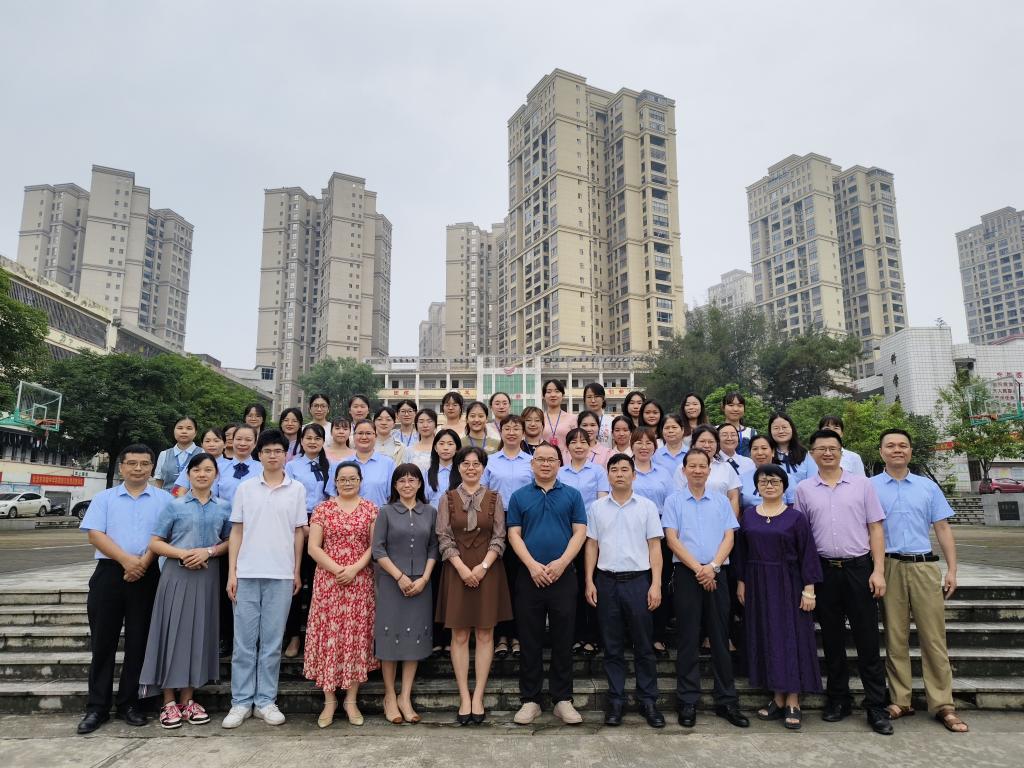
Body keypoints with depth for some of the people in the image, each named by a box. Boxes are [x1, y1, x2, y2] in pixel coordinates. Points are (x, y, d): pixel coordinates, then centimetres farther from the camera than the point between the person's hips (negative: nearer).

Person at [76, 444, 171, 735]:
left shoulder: (164, 499, 7)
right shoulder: (104, 498, 10)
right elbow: (95, 534, -1)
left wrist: (144, 561, -17)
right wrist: (126, 560, -15)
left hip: (147, 576, -1)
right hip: (109, 572, 1)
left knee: (138, 642, 4)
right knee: (103, 641, 4)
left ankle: (129, 703, 15)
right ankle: (97, 707, 13)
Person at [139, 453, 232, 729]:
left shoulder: (223, 508, 7)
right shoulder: (174, 506, 2)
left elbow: (230, 542, 7)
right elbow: (155, 543, 1)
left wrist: (208, 551, -11)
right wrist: (183, 553, -14)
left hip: (208, 576, 2)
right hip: (177, 575, -2)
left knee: (199, 633, 5)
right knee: (173, 632, -1)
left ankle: (188, 699, 16)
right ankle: (169, 702, 10)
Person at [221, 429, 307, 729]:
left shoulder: (297, 489, 4)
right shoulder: (245, 488, 5)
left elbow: (299, 533, 7)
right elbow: (236, 531, 6)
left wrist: (297, 572, 4)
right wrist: (231, 572, 0)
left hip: (281, 575, 0)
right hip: (247, 573, 1)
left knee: (272, 642, 5)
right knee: (244, 641, 5)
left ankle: (266, 701, 16)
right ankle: (241, 702, 16)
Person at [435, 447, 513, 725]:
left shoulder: (494, 498, 5)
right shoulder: (447, 499, 5)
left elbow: (499, 538, 1)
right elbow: (444, 538, -1)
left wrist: (483, 566, -12)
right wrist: (462, 568, -12)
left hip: (487, 570, 0)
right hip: (457, 570, 0)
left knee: (485, 634, 2)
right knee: (459, 635, 2)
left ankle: (478, 697, 10)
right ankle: (464, 698, 10)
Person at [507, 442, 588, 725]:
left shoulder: (572, 495, 6)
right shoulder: (519, 497, 7)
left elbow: (580, 532, 0)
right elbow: (514, 534, 1)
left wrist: (561, 563, -13)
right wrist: (532, 565, -12)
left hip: (564, 576, 0)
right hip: (529, 576, 0)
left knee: (563, 640, 5)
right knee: (530, 641, 6)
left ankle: (563, 699, 17)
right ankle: (530, 700, 17)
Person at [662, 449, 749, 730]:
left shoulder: (721, 501, 10)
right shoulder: (673, 501, 3)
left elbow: (728, 538, 4)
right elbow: (672, 539, -4)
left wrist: (712, 566, -11)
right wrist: (697, 568, -12)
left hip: (715, 575, 2)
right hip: (686, 573, -2)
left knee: (720, 638, 7)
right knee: (688, 639, 3)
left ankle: (727, 701, 17)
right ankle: (687, 702, 11)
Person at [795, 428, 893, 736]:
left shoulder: (862, 484, 3)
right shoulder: (804, 489, 4)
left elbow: (875, 528, 2)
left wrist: (878, 570, -6)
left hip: (859, 568, -1)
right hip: (824, 570, 1)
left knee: (867, 640, 2)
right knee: (832, 640, 11)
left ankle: (877, 707, 13)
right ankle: (838, 700, 24)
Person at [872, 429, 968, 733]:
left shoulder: (928, 487, 12)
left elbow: (943, 529, 11)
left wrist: (952, 570, 3)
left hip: (924, 567, 2)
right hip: (889, 567, -2)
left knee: (934, 637, 1)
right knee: (895, 638, 4)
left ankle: (942, 705, 8)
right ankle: (900, 701, 12)